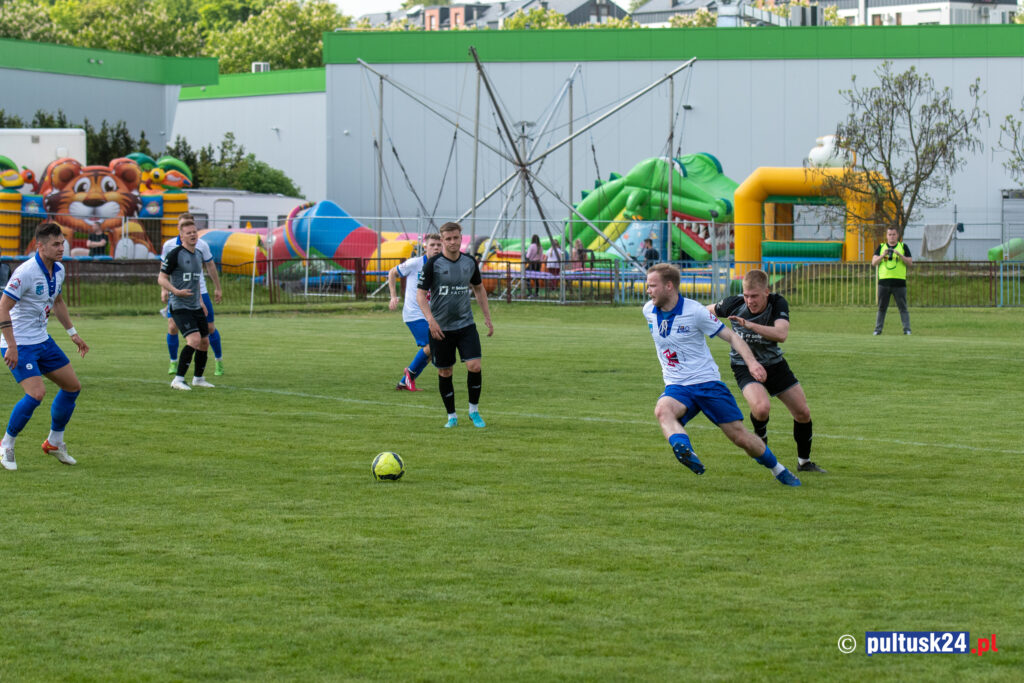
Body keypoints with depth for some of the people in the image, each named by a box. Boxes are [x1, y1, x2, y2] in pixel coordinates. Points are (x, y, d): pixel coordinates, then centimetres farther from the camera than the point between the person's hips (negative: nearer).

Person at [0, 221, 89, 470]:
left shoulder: (58, 270, 4)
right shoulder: (26, 272, -23)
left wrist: (73, 333, 21)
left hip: (42, 340, 9)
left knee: (73, 386, 10)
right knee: (36, 393, -22)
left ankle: (54, 442, 26)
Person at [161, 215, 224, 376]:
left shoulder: (201, 245, -4)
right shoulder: (169, 245, -3)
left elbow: (210, 266, 8)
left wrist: (217, 288, 10)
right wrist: (163, 289, 0)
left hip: (199, 292, 0)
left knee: (210, 327, 3)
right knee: (172, 328, -11)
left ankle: (218, 360, 22)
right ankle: (173, 362, 8)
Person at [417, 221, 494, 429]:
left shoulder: (469, 262, 4)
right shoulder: (433, 264, -9)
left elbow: (479, 289, 19)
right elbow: (421, 294, -9)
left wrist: (487, 317, 16)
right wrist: (431, 320, -22)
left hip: (466, 325, 2)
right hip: (440, 328, -2)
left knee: (474, 366, -12)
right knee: (445, 372, 4)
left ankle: (474, 410, 6)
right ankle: (451, 416, 19)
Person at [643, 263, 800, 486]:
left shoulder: (695, 311, -12)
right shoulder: (649, 311, 2)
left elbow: (731, 336, -7)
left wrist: (751, 361, -21)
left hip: (707, 382, -3)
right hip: (676, 387, 3)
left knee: (739, 435, -1)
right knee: (662, 410, -34)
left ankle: (778, 469, 23)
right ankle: (684, 451, -56)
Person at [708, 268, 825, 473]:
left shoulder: (778, 303, -21)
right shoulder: (734, 304, -20)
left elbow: (781, 334, -38)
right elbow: (708, 311, 3)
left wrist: (750, 325, -47)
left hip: (774, 363, 2)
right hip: (744, 365, -2)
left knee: (803, 413, 5)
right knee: (762, 407, -30)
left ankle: (804, 462, 28)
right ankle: (760, 437, 6)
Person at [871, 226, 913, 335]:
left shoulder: (903, 247, 10)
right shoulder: (881, 247, 13)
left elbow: (910, 262, 1)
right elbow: (874, 262, 4)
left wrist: (899, 255, -14)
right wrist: (883, 255, -13)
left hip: (899, 282, -1)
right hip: (884, 282, 1)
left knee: (903, 307, -3)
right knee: (881, 308, 4)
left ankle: (907, 329, -3)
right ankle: (878, 329, 8)